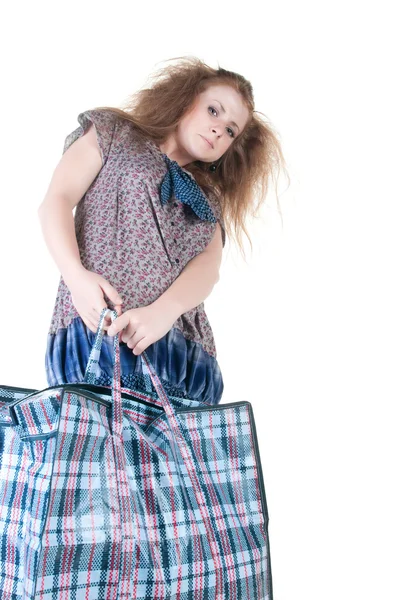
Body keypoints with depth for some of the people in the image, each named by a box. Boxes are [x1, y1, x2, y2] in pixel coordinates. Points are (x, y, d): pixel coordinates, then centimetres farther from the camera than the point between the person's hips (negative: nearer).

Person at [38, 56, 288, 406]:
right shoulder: (114, 132, 20)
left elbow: (209, 265, 7)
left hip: (186, 350, 4)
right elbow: (57, 201, 7)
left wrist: (163, 311, -16)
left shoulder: (211, 197, 27)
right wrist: (76, 274, -13)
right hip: (96, 327, -4)